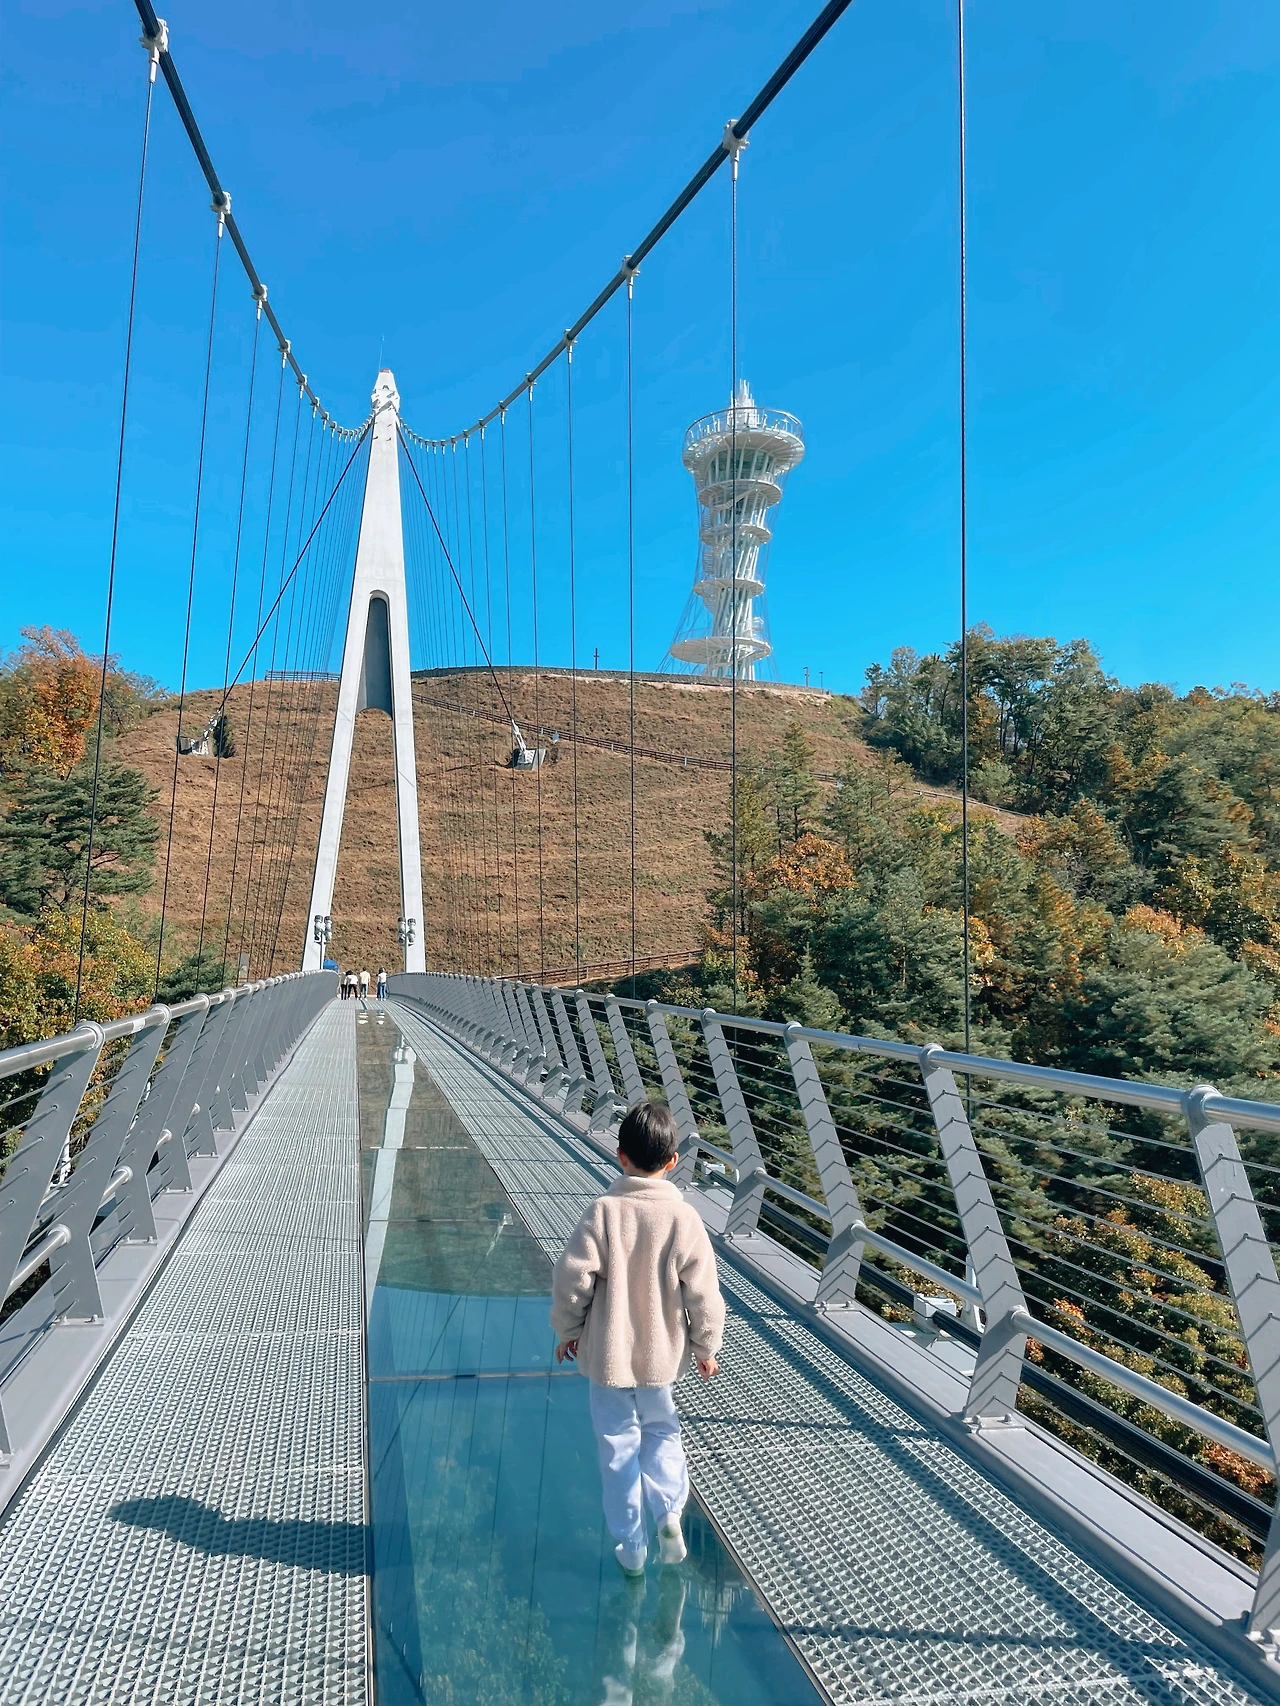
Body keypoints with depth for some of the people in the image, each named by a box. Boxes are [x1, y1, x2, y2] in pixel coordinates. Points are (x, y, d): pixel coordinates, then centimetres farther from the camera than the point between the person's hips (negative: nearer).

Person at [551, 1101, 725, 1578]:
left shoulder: (603, 1210, -17)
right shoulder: (684, 1217, -14)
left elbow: (572, 1279, -14)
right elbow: (703, 1294, -9)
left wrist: (567, 1332, 4)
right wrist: (706, 1348, 7)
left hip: (607, 1355, -1)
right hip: (661, 1356, 1)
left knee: (618, 1447, 15)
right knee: (661, 1431, 26)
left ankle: (630, 1548, 25)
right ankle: (669, 1511, 9)